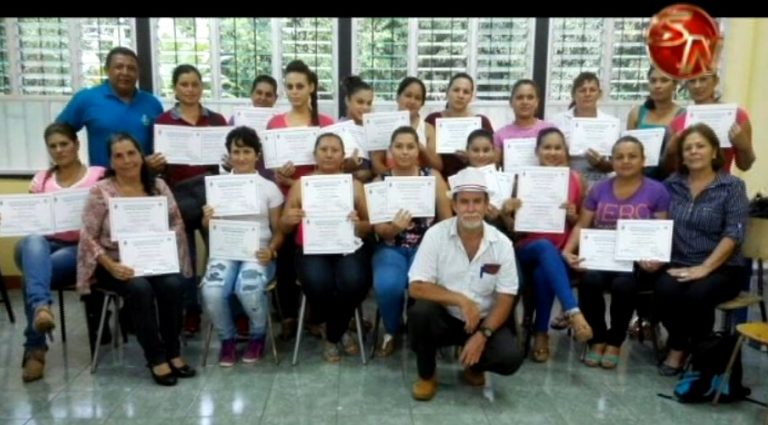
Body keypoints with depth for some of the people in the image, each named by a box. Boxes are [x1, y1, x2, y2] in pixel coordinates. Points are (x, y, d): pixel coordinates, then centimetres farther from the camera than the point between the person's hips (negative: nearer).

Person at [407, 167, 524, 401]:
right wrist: (461, 300, -27)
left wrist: (482, 335, -20)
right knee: (420, 311, -32)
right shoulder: (436, 235, -13)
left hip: (483, 321, 1)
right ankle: (426, 375, -3)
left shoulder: (502, 244, -8)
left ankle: (474, 365, 13)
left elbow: (505, 299, -7)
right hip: (444, 318, -1)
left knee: (511, 357, -25)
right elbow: (416, 287, -18)